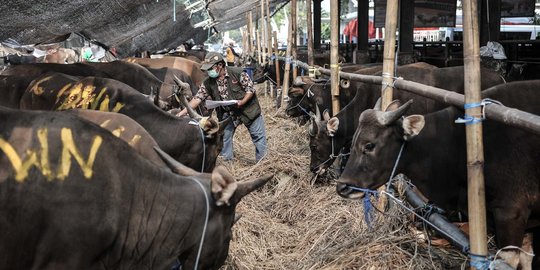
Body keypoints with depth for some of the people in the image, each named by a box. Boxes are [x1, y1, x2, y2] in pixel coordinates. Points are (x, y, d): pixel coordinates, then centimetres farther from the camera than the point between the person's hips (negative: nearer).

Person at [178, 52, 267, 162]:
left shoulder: (237, 73, -21)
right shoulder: (208, 83, -10)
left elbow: (250, 89, -14)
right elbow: (197, 99, -12)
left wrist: (242, 101, -31)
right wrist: (181, 113, -20)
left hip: (248, 109, -3)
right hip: (227, 114, 3)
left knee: (258, 136, 3)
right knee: (224, 137, 3)